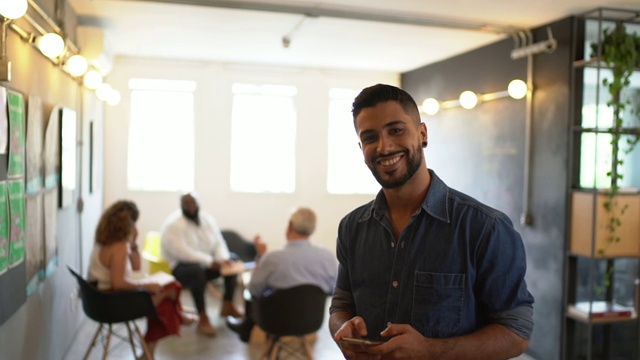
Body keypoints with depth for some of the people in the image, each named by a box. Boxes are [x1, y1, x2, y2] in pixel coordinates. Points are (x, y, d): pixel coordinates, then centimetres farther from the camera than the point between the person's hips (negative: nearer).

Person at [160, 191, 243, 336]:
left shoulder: (208, 219, 5)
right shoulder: (172, 225, -17)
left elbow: (219, 243, 3)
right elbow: (181, 252, -27)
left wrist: (223, 259, -20)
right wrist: (210, 261, -31)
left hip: (207, 264, 8)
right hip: (181, 267, -7)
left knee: (232, 260, -5)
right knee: (198, 269, -38)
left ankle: (227, 305, 5)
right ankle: (203, 319, -30)